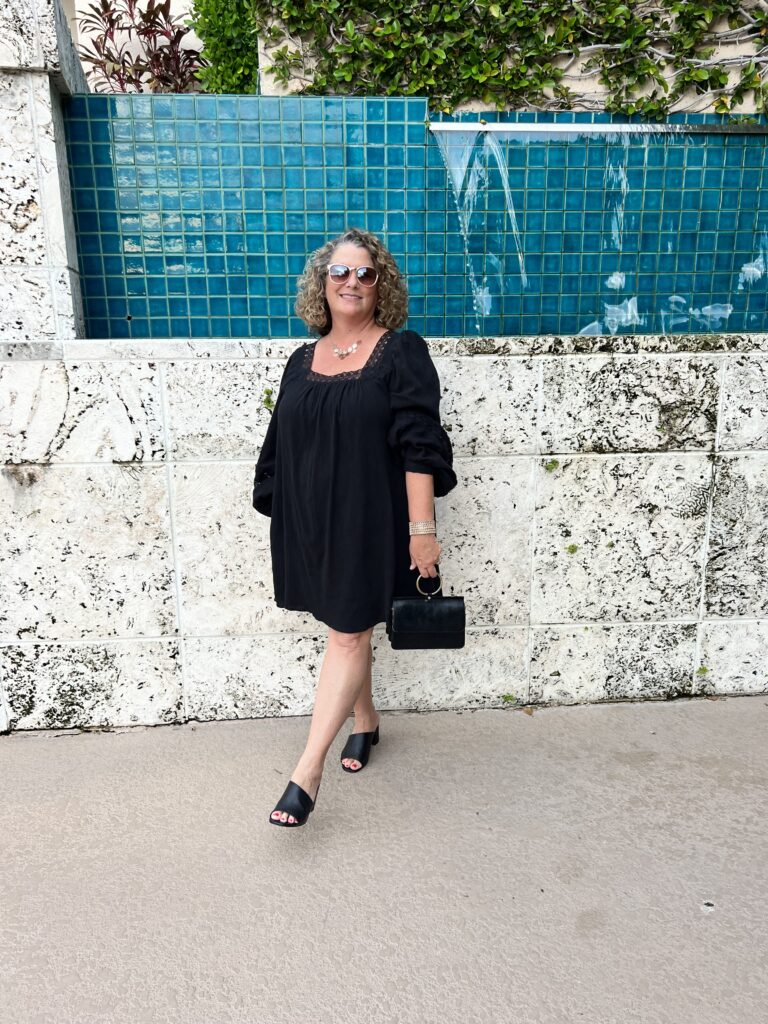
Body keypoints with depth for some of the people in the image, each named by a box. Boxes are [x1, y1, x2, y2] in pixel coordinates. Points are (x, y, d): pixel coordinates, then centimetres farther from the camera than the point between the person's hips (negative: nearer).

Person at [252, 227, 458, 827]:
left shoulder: (402, 353, -5)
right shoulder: (303, 362, 10)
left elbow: (419, 449, -11)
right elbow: (281, 451, 13)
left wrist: (422, 528, -16)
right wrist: (282, 516, 12)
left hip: (370, 521, -5)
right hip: (311, 522, 5)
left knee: (348, 636, -1)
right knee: (346, 628, 17)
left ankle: (307, 772, 5)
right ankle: (366, 721, 39)